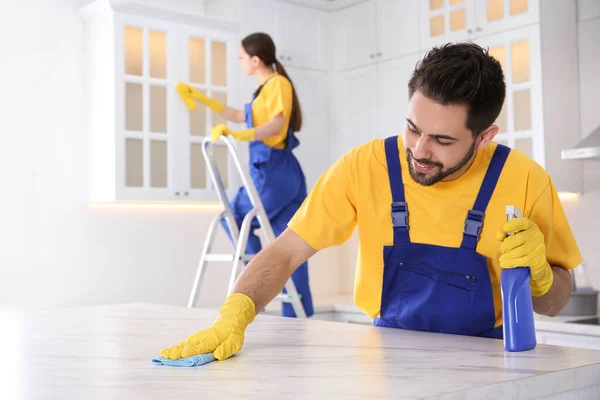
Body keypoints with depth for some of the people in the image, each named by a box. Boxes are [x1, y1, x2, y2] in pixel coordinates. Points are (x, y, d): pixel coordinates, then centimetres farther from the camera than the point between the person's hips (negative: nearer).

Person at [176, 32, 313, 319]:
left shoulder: (277, 83, -8)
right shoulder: (267, 87, 20)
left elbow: (277, 124, -24)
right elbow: (240, 116, 32)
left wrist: (240, 135, -37)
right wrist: (202, 99, 34)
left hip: (272, 171, -9)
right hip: (283, 173, 9)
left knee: (232, 218, 8)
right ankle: (299, 316, 8)